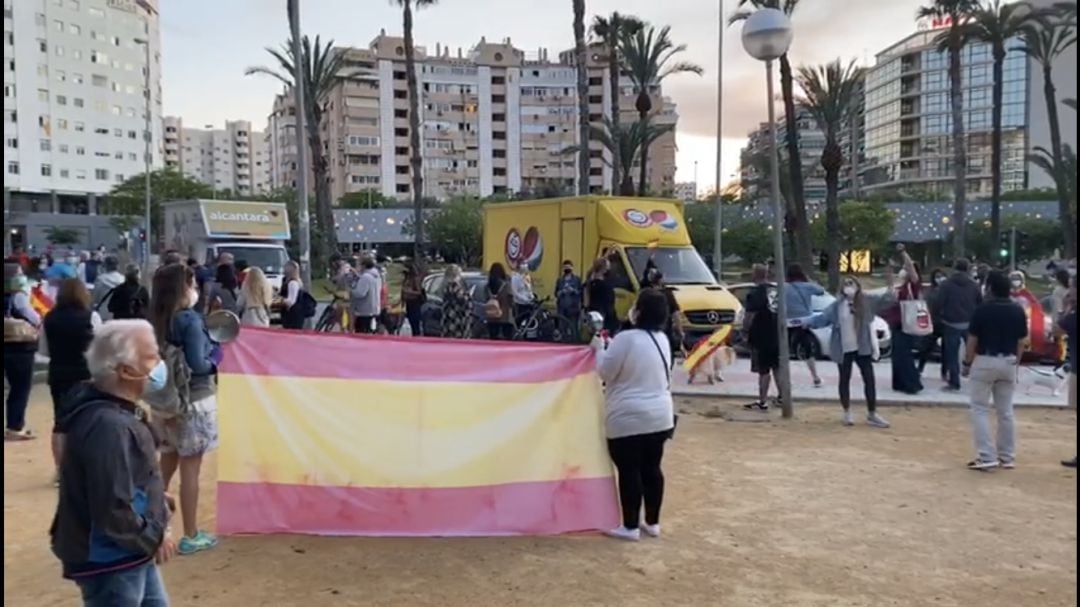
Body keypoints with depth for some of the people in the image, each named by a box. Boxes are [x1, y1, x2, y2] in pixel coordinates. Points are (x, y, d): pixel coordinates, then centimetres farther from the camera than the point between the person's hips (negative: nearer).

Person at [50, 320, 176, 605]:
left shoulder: (116, 412, 4)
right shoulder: (109, 426, -30)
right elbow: (113, 511, -31)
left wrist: (156, 499, 5)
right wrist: (155, 537, -17)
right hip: (110, 564, -10)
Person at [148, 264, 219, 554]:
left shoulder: (156, 320, 4)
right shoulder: (190, 319, -16)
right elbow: (197, 365, -21)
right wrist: (216, 356, -3)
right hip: (192, 401, -7)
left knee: (166, 466, 19)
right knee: (190, 470, 3)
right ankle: (191, 536, 12)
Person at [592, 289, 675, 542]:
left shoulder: (627, 338, -16)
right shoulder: (662, 339, 8)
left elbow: (605, 372, -10)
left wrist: (599, 348, 7)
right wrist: (610, 347, 21)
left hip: (628, 418, -7)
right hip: (660, 415, 7)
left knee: (629, 471, 2)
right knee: (652, 468, 14)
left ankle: (630, 527, 9)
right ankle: (653, 523, 23)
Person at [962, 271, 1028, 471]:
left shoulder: (983, 309, -12)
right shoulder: (1018, 311, 1)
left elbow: (972, 340, -9)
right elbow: (1021, 342, 6)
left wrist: (967, 363, 2)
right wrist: (1016, 364, 17)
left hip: (985, 362, -5)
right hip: (1008, 363, 5)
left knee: (980, 410, 2)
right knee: (1006, 411, 13)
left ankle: (987, 457, -4)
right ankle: (1007, 457, 19)